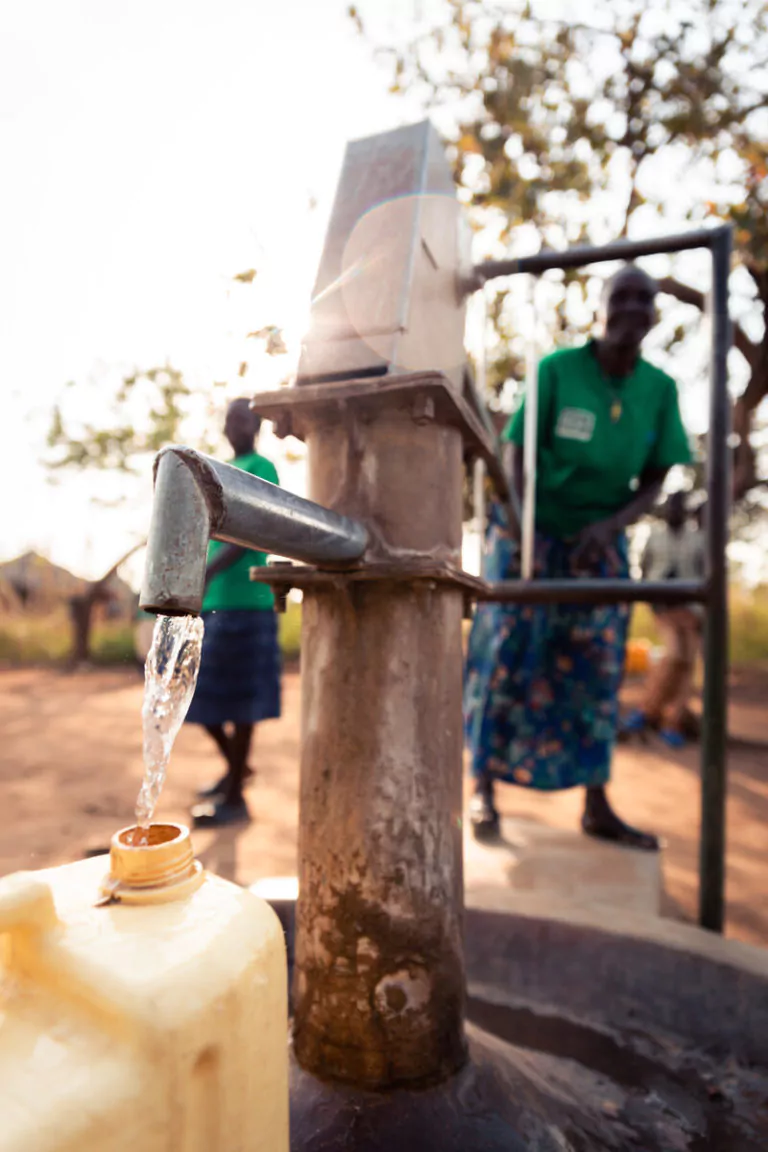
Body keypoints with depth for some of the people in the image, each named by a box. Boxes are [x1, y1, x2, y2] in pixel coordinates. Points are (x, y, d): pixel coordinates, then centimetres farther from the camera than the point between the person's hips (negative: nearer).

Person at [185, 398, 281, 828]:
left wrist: (207, 572, -29)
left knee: (238, 698, -2)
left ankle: (236, 797, 9)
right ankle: (236, 765, 32)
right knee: (199, 690, 13)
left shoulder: (262, 469, -4)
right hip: (211, 599, 8)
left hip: (245, 601, -8)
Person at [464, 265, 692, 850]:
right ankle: (484, 788, 14)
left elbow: (653, 483, 0)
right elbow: (518, 458, -9)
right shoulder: (557, 369, -10)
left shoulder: (660, 389, -2)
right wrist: (522, 533, -21)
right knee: (505, 659, -2)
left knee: (596, 670, 6)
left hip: (601, 543, 4)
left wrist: (610, 525, -18)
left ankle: (597, 806, 17)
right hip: (532, 533, -3)